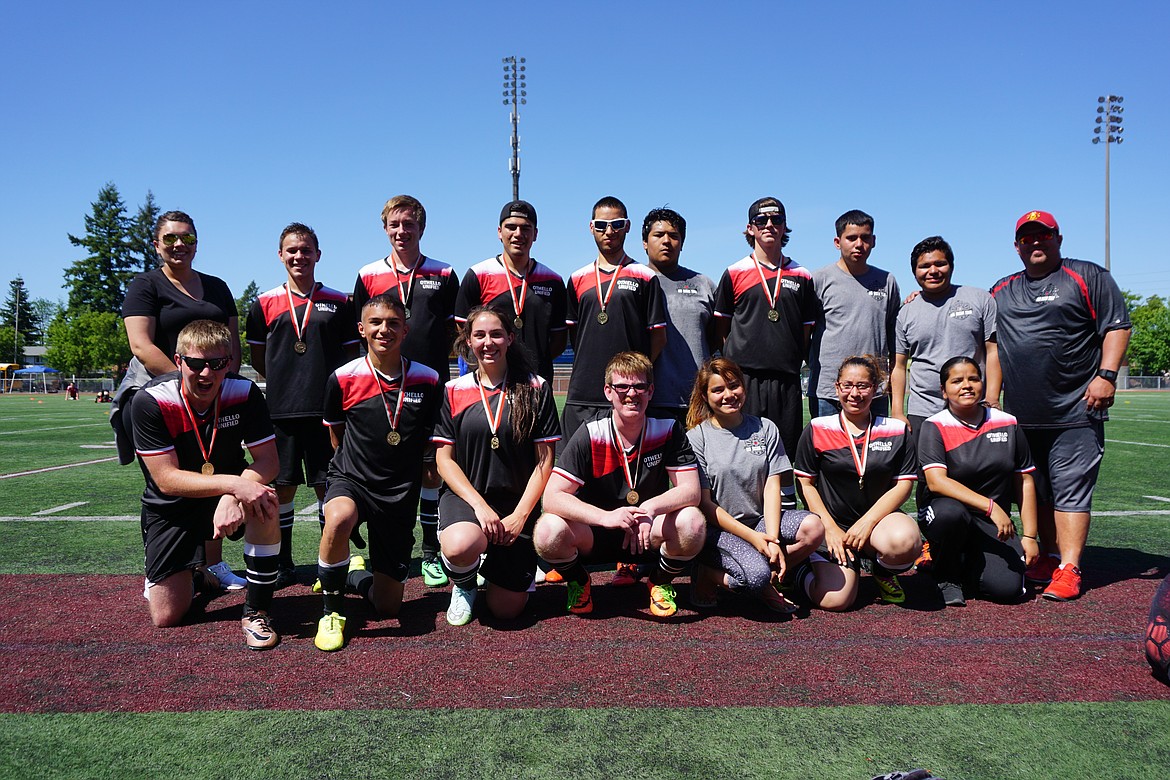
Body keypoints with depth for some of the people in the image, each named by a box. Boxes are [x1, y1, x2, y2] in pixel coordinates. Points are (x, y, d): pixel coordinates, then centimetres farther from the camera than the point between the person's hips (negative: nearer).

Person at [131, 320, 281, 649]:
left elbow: (268, 460, -18)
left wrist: (232, 496, -37)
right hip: (172, 508, -1)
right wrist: (233, 484, -39)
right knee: (166, 616, -4)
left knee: (264, 503, -35)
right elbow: (166, 479, -25)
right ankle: (192, 577, 34)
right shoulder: (151, 401, -22)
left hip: (229, 492, 1)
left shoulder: (244, 393, -17)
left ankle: (256, 611, -18)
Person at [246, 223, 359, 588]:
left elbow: (352, 356, 9)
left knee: (327, 487, 3)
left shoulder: (338, 302, 6)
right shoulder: (264, 304, 7)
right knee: (283, 486, 7)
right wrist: (286, 380, 3)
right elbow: (257, 358, 13)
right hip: (281, 409, 1)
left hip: (327, 408, -1)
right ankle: (282, 565, 20)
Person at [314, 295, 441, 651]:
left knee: (388, 606, 3)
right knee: (338, 519, -40)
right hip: (351, 479, -1)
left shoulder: (427, 380, -5)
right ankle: (332, 611, -14)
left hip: (401, 493, 2)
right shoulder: (343, 378, -8)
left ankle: (354, 574, 39)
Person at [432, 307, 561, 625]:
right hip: (465, 496, 0)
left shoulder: (536, 388, 1)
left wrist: (520, 516, -10)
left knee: (507, 608, -5)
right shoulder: (453, 391, 3)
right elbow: (444, 458, 0)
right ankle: (464, 584, 3)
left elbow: (545, 459, -1)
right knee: (461, 547, -36)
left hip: (519, 503, 1)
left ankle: (495, 565, 32)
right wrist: (480, 506, -14)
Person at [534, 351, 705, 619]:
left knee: (692, 522, -29)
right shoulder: (590, 436, -13)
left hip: (649, 537, 1)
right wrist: (606, 516, -36)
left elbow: (690, 490, -12)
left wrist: (650, 508, -32)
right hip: (594, 535, -1)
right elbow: (553, 497, -20)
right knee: (548, 531, -31)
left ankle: (660, 582, 4)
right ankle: (578, 582, 6)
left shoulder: (669, 431, -8)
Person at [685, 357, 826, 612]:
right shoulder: (696, 438, -4)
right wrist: (753, 537, -15)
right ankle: (709, 575, -2)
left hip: (760, 520, 4)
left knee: (813, 527, -24)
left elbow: (772, 486, 0)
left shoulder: (765, 429, 8)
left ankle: (767, 579, -6)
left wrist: (773, 539, -15)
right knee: (756, 574, -31)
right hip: (718, 528, -4)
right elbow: (705, 503, -7)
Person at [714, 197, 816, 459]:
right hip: (744, 376, -2)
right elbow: (721, 328, 11)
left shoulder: (801, 276, 13)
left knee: (786, 453, 3)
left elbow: (806, 330, 16)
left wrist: (792, 363, 7)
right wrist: (734, 362, 3)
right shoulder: (735, 273, 7)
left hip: (787, 380, 2)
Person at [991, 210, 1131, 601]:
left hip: (1075, 411, -5)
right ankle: (1050, 559, 20)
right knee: (1037, 492, 10)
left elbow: (1117, 326, -2)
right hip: (1021, 415, 5)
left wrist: (1106, 374, -12)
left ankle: (1069, 570, -7)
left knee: (1071, 490, -7)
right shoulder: (1001, 290, 17)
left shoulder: (1088, 277, 4)